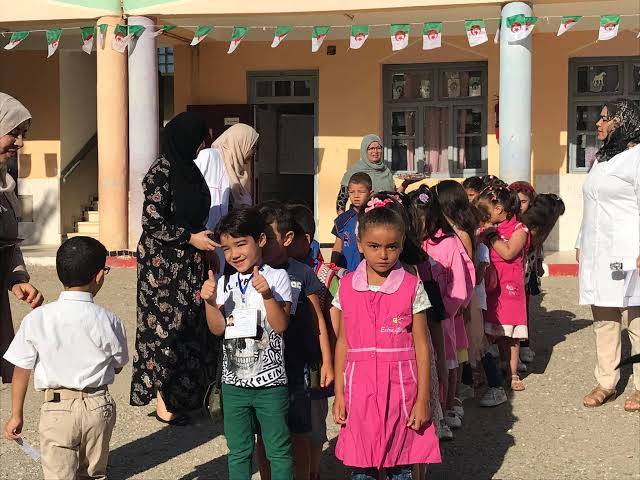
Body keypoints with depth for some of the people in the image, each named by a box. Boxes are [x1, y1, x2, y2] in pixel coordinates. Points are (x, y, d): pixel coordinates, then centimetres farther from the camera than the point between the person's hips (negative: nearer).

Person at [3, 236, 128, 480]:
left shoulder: (36, 319, -8)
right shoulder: (107, 320, -9)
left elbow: (21, 370, -2)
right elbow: (117, 365, 4)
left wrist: (16, 415, 8)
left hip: (56, 408, -1)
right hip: (98, 405, 1)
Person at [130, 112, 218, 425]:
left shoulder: (186, 168, 10)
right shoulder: (161, 173, -17)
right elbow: (152, 223, -19)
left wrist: (204, 239, 14)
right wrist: (191, 238, -18)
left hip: (189, 262, 8)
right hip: (164, 263, -8)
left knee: (189, 324, 12)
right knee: (167, 323, -1)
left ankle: (184, 393, 23)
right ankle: (163, 403, 10)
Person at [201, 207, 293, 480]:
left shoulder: (276, 277, -7)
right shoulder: (224, 283, 5)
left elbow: (280, 325, -13)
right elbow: (217, 329, 0)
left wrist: (267, 295, -25)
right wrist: (210, 302, -15)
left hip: (270, 381, -4)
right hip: (233, 382, 4)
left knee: (278, 449, 7)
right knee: (238, 451, 15)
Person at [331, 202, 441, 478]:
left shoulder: (412, 287, -4)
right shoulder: (347, 287, 3)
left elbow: (421, 345, -2)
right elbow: (343, 342, 7)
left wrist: (422, 400, -4)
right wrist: (339, 394, 5)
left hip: (400, 389, -2)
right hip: (359, 390, 2)